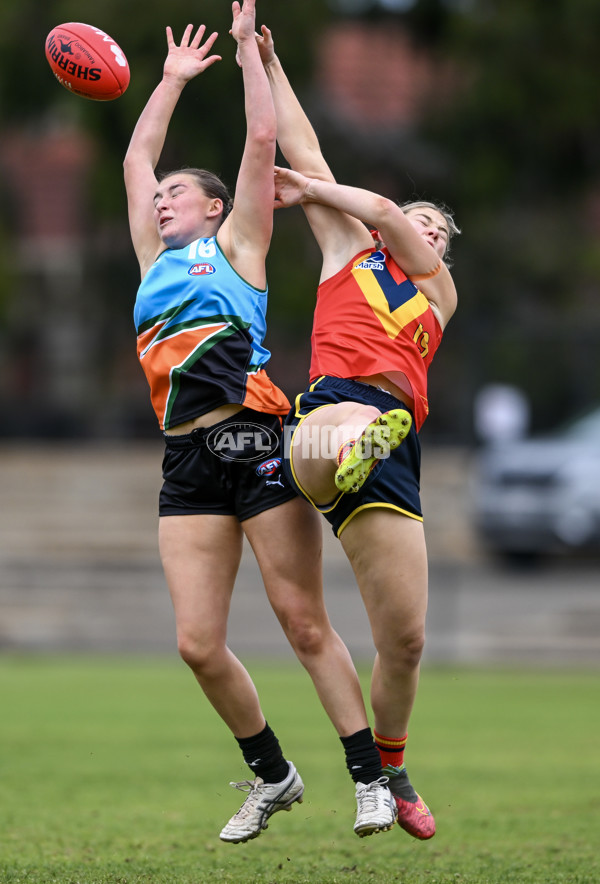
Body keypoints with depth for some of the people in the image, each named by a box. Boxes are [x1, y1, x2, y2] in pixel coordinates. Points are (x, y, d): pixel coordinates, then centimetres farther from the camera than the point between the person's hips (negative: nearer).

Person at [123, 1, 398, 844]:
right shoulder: (155, 260, 23)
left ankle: (370, 776, -2)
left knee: (305, 623, -6)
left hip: (257, 445, -5)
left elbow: (262, 139, 6)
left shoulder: (235, 245, 11)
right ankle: (271, 776, 13)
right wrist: (174, 78, 38)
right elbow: (136, 158, 32)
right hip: (187, 462, 5)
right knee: (198, 644, -3)